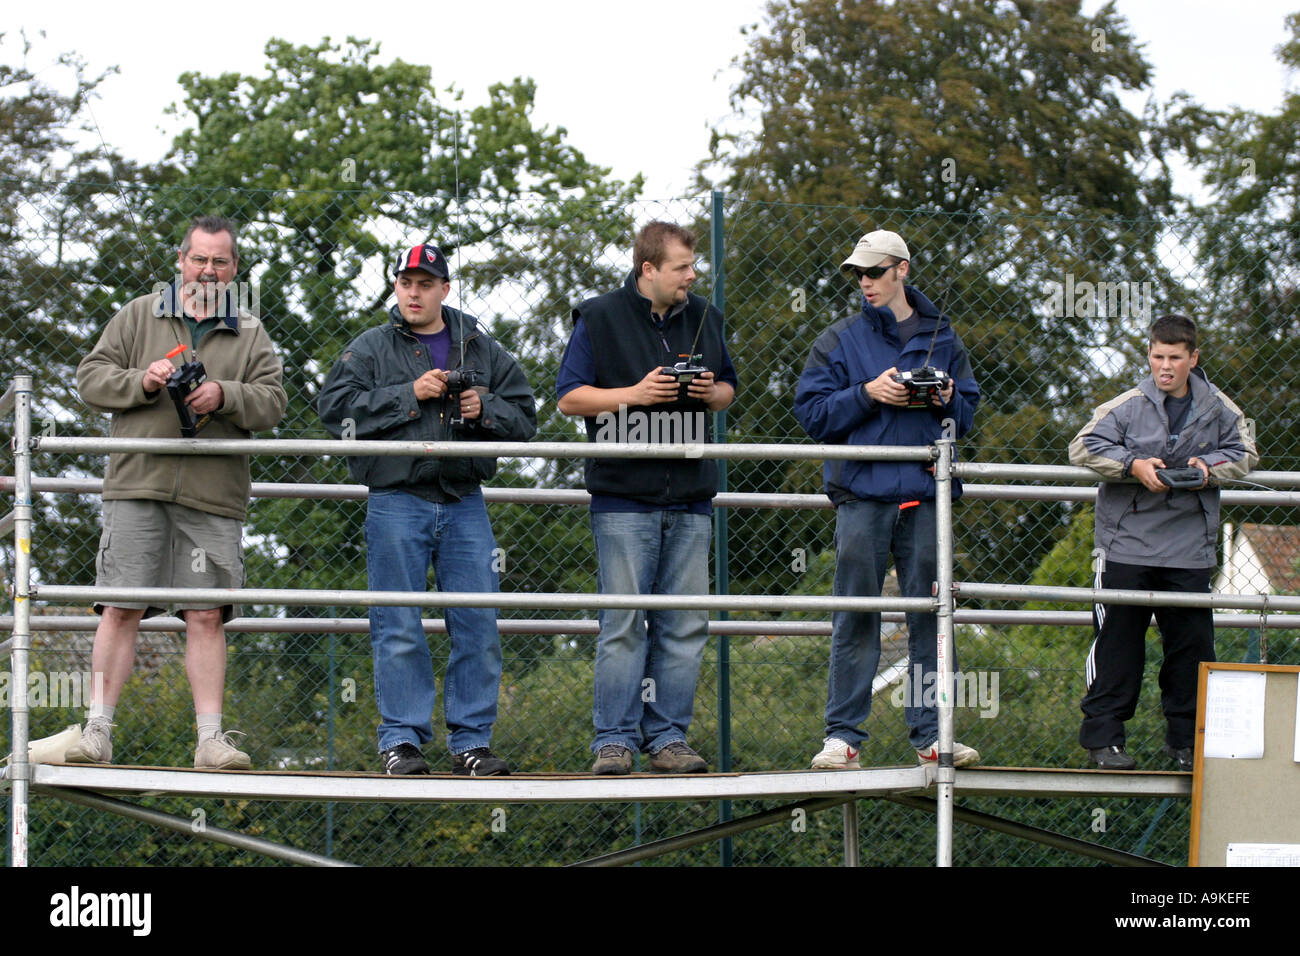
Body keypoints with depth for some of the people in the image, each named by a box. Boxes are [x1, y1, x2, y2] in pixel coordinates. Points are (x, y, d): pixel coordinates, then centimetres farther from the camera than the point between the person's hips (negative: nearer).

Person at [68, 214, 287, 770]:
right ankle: (97, 730, -4)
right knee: (121, 609, -6)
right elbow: (92, 378, 9)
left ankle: (211, 738, 1)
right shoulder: (138, 316, 14)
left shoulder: (250, 335, 15)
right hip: (138, 483, -1)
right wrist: (141, 382, -8)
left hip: (212, 496, 1)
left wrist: (223, 396, -12)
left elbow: (272, 402, 6)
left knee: (207, 617, -1)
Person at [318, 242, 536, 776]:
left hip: (465, 505, 3)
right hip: (396, 503, -3)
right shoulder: (371, 348, 6)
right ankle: (401, 739, 2)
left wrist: (485, 409, -7)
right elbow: (336, 408, -7)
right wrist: (409, 395, -12)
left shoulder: (482, 349, 14)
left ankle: (471, 741, 7)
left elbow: (524, 416, 13)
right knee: (398, 631, -3)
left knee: (479, 627, 1)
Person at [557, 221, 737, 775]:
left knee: (685, 625, 3)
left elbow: (729, 388, 23)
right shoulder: (599, 319, 0)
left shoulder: (704, 319, 14)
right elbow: (569, 397, -1)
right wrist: (633, 393, -14)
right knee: (623, 624, -7)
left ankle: (668, 738, 8)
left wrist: (711, 392, -1)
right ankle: (615, 740, -2)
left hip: (690, 500, 5)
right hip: (624, 498, -5)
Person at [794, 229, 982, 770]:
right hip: (862, 495, -2)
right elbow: (812, 412, 1)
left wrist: (947, 401, -4)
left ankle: (929, 734, 6)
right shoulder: (840, 341, 8)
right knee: (855, 619, -3)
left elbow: (967, 415, 17)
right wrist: (868, 393, -10)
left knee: (928, 616, 2)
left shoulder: (941, 339, 13)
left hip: (926, 494, 2)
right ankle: (843, 735, -1)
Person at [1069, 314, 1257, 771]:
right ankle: (1102, 736, 8)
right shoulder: (1127, 406, -6)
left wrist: (1211, 467, -5)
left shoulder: (1218, 410, 2)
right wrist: (1132, 465, -18)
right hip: (1127, 543, -3)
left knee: (1192, 646, 6)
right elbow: (1084, 448, -5)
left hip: (1189, 549, 3)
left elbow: (1244, 453, 14)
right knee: (1118, 643, 0)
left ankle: (1187, 738, 18)